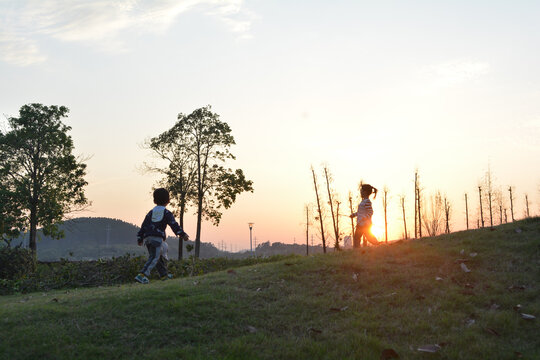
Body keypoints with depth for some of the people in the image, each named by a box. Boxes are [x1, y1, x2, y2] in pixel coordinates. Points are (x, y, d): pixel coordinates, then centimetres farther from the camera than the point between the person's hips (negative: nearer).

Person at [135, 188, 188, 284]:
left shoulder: (151, 212, 22)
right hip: (157, 237, -6)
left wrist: (140, 238, 19)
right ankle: (142, 275, -27)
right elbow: (174, 224, -5)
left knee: (156, 256, 20)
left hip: (147, 238, 6)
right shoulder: (167, 213, 10)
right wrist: (182, 234, -11)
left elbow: (144, 226, 18)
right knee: (154, 258, -10)